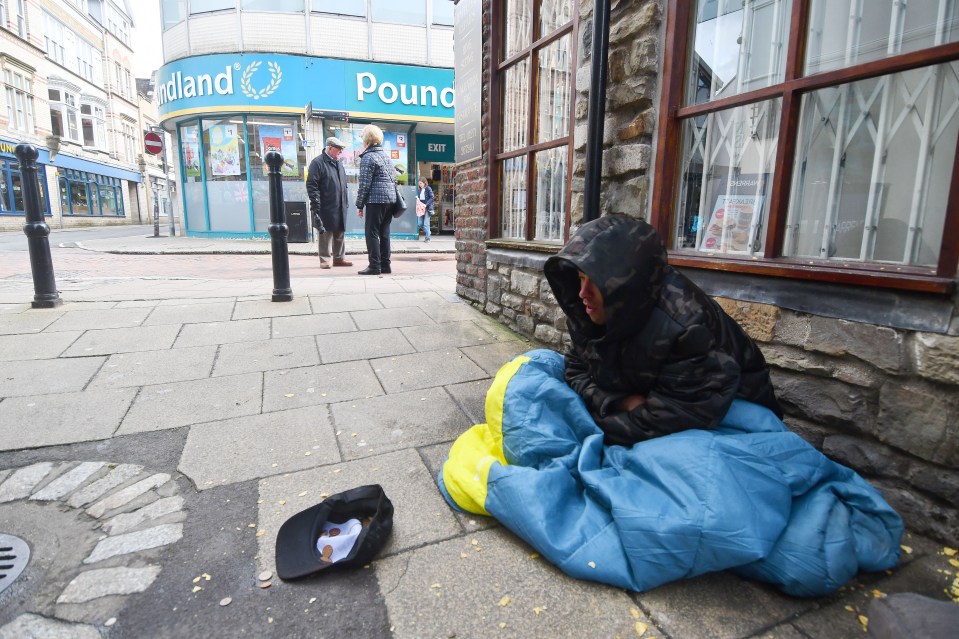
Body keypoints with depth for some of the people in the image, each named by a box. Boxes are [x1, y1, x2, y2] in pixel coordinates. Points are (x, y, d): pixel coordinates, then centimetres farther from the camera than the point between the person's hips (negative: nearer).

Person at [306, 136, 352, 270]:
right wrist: (315, 204, -17)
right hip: (325, 208, -7)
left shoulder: (339, 163, 17)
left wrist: (346, 201, 18)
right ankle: (325, 259, 7)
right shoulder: (318, 162, -8)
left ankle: (339, 258, 21)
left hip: (340, 207, 7)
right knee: (324, 234, -1)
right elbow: (311, 185, -12)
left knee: (339, 234, 12)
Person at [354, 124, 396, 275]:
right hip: (390, 199, 8)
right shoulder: (385, 155, 17)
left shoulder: (368, 157, -7)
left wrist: (359, 205, -5)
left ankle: (374, 266, -4)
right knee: (384, 233, 10)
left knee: (372, 233, -3)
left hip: (376, 200, -8)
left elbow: (364, 183, -11)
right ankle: (385, 265, 12)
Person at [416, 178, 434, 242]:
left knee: (426, 224, -5)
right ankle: (428, 232, 25)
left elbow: (432, 198, -12)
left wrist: (426, 204, -20)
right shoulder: (420, 190, 13)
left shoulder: (428, 189, -6)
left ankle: (427, 238, 3)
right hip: (421, 208, 6)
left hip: (427, 208, -6)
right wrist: (417, 197, -1)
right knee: (419, 224, 2)